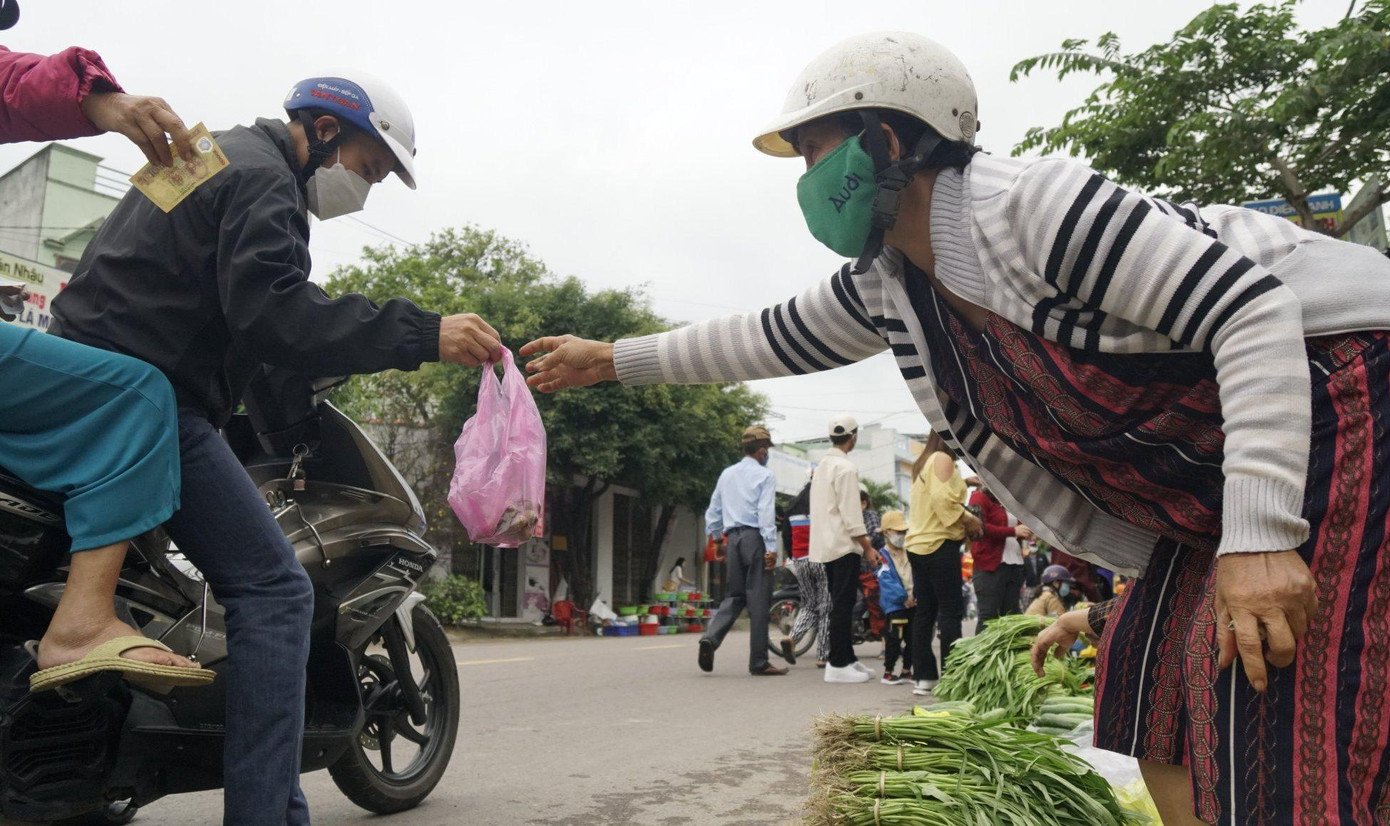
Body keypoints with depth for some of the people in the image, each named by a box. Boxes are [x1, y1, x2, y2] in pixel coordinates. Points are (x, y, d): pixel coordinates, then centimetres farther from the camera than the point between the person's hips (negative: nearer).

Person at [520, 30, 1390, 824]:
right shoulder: (885, 286, 4)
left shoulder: (1032, 203, -24)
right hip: (1206, 478, 9)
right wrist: (610, 359, 24)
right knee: (1147, 689, 7)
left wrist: (1257, 536, -33)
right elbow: (769, 339, 19)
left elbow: (1255, 308, -26)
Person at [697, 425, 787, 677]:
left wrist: (716, 538, 27)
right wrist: (771, 548, -15)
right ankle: (759, 663, 2)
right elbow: (766, 513, -13)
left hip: (732, 538, 6)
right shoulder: (764, 476, -4)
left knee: (733, 596, 12)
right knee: (758, 600, -1)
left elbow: (713, 510, 18)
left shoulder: (726, 474, 15)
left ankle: (710, 637, -12)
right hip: (755, 538, -6)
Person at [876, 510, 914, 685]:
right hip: (894, 606, -6)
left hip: (913, 604, 7)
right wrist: (903, 597, -24)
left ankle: (906, 671, 24)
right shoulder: (883, 556, -6)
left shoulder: (909, 553, 13)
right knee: (894, 639, -6)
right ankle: (887, 673, 5)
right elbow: (886, 581, -16)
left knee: (912, 639, 12)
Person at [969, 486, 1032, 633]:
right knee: (989, 616, -9)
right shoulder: (979, 497, 0)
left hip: (1015, 565, 7)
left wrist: (1024, 533, 6)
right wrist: (1013, 531, -18)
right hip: (990, 565, -7)